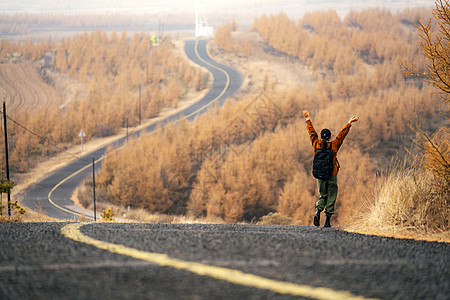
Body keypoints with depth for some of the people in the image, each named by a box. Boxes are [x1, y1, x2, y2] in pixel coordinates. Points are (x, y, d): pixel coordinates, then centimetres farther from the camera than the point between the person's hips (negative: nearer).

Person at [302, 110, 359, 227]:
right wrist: (349, 123, 6)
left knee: (322, 196, 16)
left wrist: (308, 119, 20)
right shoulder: (334, 145, -10)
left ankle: (318, 211, -12)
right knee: (331, 199, 6)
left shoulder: (316, 144, -4)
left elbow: (311, 131, 8)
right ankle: (328, 220, 1)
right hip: (332, 176, -2)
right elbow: (342, 134, -2)